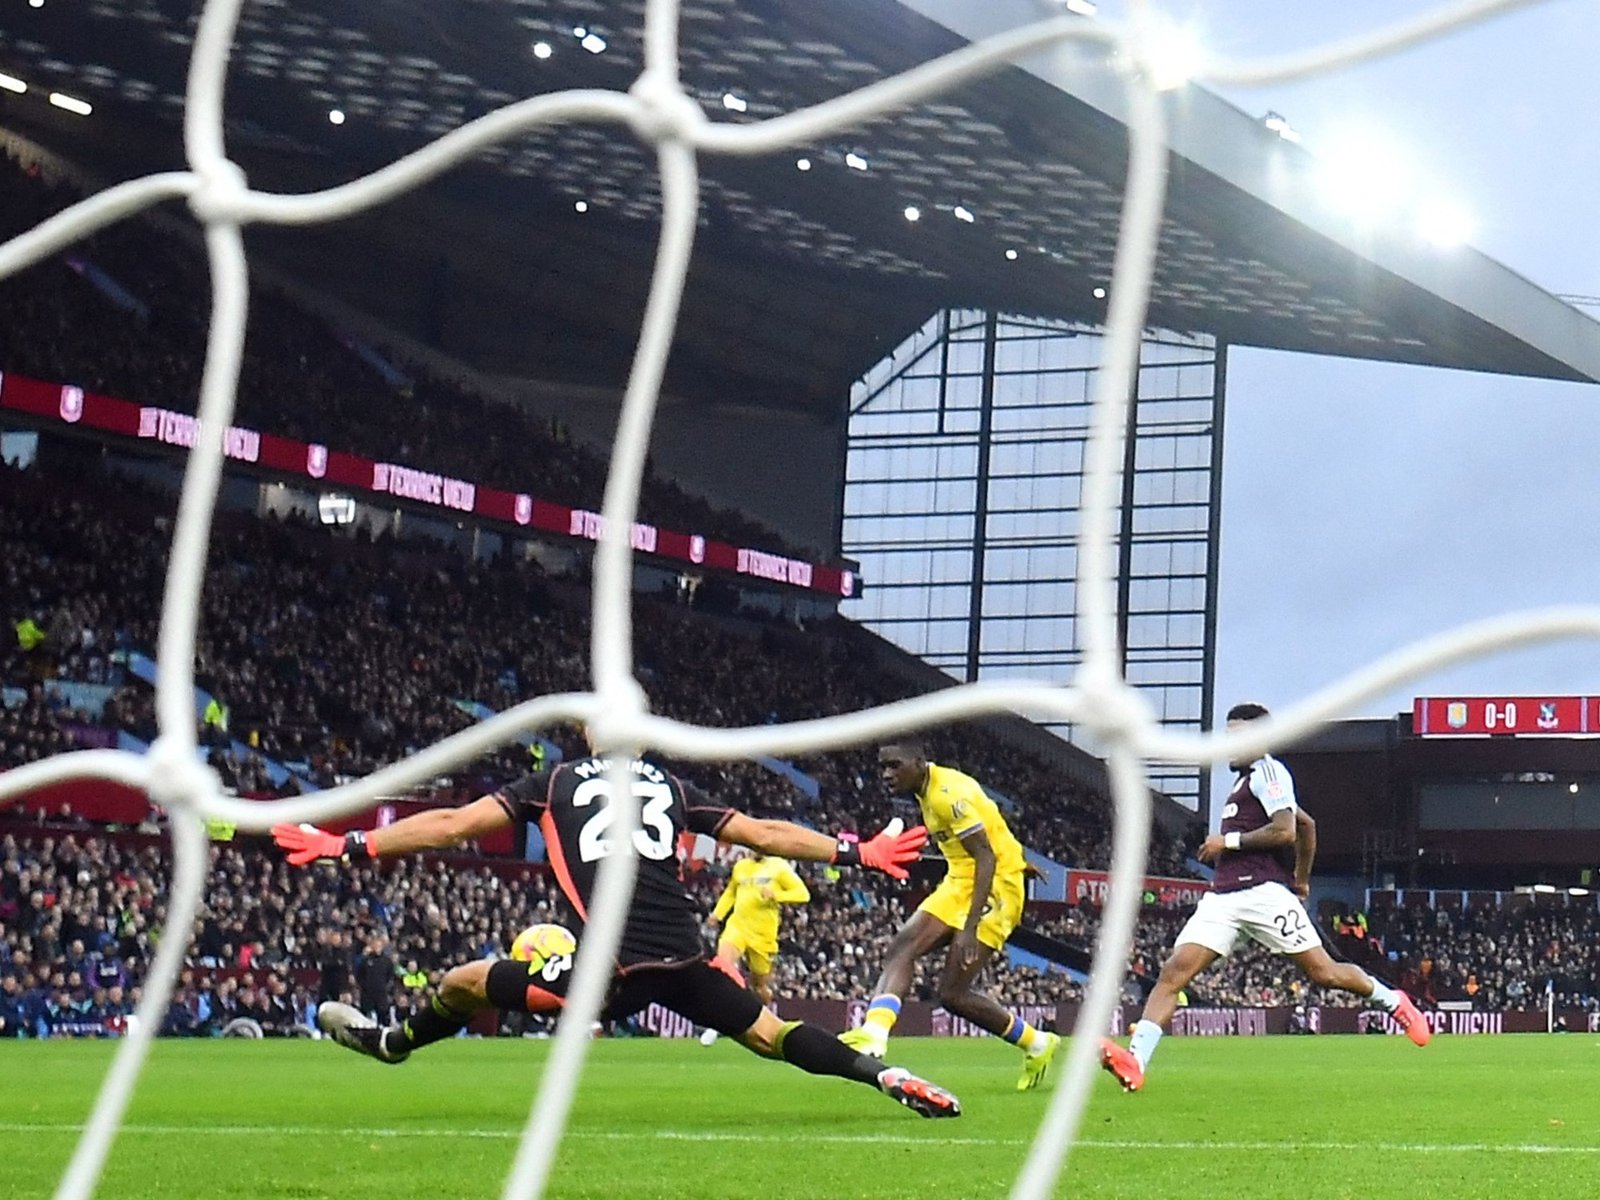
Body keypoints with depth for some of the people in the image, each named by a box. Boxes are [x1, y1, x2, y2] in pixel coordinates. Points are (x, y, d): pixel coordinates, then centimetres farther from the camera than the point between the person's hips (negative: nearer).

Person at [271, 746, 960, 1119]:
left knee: (461, 983, 16)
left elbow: (450, 825, 11)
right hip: (684, 960, 3)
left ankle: (392, 1042, 39)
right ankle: (883, 1075, 3)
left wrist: (346, 847, 17)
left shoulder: (555, 783, 13)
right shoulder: (673, 789, 19)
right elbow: (766, 834, 21)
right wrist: (855, 854, 32)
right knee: (766, 1031, 19)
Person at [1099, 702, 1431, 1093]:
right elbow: (1307, 825, 34)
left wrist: (1229, 841, -10)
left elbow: (1285, 830, -17)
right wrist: (1301, 880, 37)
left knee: (1323, 972, -3)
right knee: (1173, 972, -11)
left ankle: (1392, 1001, 24)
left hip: (1264, 892, -8)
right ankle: (1134, 1061, -23)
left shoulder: (1268, 772, -3)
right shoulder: (1246, 780, 25)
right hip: (1223, 896, 8)